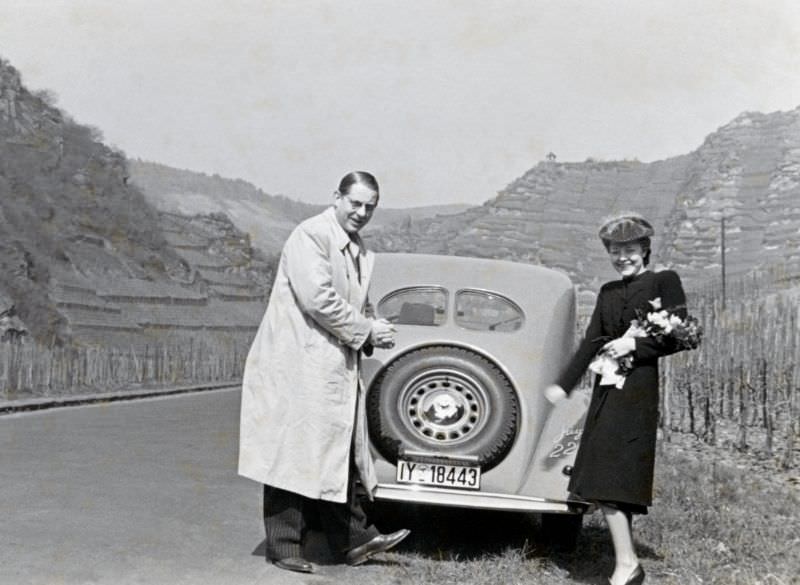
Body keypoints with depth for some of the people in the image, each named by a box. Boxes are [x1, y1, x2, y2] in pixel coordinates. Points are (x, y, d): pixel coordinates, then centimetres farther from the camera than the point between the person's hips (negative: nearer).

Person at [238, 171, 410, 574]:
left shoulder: (360, 253, 17)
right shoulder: (311, 236, -11)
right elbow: (318, 300, -20)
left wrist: (373, 330, 3)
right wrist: (366, 331, -13)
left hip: (336, 368, 9)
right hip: (299, 366, -9)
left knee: (338, 455, 12)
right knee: (294, 455, -3)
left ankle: (352, 538, 19)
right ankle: (284, 545, 5)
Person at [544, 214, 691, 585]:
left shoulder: (664, 281, 1)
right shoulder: (608, 292, 18)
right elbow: (591, 343, 17)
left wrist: (634, 344, -14)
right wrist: (564, 385, 12)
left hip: (637, 391, -7)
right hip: (606, 390, 7)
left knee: (608, 480, -15)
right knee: (612, 481, 5)